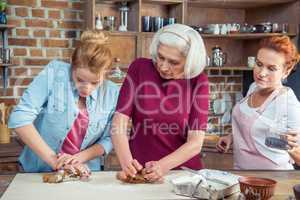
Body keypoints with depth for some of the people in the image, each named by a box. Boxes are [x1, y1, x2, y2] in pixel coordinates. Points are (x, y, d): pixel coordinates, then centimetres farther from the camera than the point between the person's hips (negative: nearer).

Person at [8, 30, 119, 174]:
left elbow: (108, 139, 2)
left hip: (84, 175, 1)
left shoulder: (112, 93, -6)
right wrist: (53, 160, -19)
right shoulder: (54, 72, -13)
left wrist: (80, 158, -15)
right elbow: (20, 118, -17)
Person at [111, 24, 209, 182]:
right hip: (139, 170, -2)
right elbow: (119, 123, -8)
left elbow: (195, 143, -10)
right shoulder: (139, 68, -5)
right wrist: (126, 162, -23)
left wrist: (163, 166, -25)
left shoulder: (198, 81, -7)